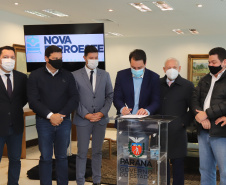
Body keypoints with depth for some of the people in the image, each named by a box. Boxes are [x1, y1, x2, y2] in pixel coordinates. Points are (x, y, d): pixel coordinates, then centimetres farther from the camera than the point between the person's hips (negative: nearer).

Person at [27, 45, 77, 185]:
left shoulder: (68, 76, 8)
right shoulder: (35, 75, 2)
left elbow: (73, 98, 2)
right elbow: (33, 100, -5)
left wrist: (61, 115, -10)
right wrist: (50, 115, -14)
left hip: (64, 121, 2)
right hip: (44, 121, -1)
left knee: (62, 157, 10)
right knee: (45, 157, 5)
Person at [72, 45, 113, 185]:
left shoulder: (105, 75, 7)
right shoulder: (76, 75, -2)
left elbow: (110, 95, 7)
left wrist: (102, 112, -7)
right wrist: (86, 115, -11)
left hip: (101, 119, 3)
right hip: (83, 120, -2)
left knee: (97, 152, 12)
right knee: (82, 153, 4)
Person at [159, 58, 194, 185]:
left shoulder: (187, 86, 0)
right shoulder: (158, 84, 9)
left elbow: (193, 108, 1)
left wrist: (184, 122, -6)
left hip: (177, 132, -3)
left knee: (178, 164, 6)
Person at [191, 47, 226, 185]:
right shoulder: (205, 80, 16)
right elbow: (195, 99, 8)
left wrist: (206, 114, -14)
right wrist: (200, 115, -9)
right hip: (204, 132, 6)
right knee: (205, 170, 15)